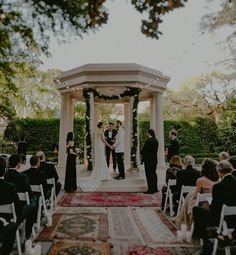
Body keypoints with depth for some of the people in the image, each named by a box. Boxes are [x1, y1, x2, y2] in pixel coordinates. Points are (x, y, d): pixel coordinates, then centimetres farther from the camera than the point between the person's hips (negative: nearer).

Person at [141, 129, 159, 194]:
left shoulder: (148, 141, -19)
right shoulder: (156, 140, 9)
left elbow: (143, 150, -19)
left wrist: (142, 153, 3)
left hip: (148, 160, -9)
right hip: (154, 159, 9)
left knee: (149, 175, -2)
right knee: (154, 173, 16)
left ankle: (150, 189, 2)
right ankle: (155, 188, 24)